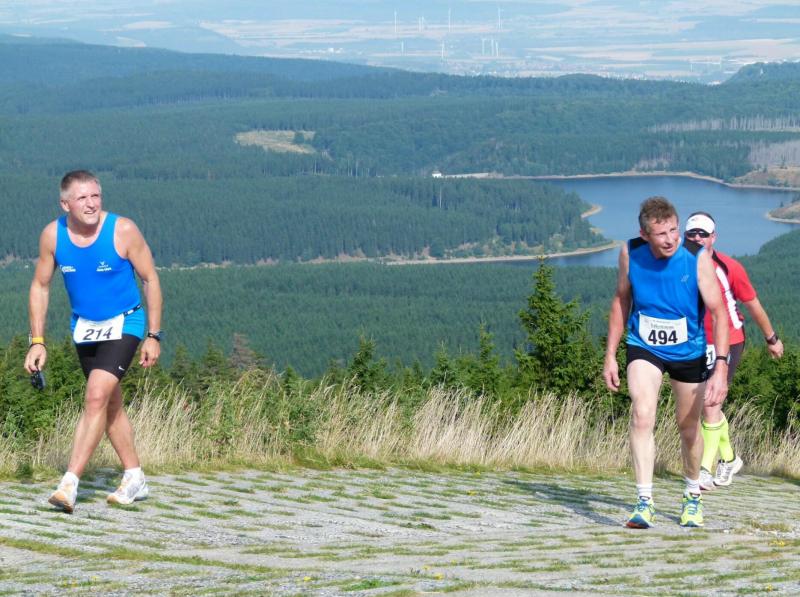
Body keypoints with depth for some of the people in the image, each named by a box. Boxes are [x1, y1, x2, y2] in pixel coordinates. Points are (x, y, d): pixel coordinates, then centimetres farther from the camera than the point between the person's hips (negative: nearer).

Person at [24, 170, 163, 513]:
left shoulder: (123, 231, -19)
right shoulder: (53, 235, -10)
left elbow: (150, 279, -8)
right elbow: (40, 287, 3)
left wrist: (153, 336, -8)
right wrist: (37, 342, -1)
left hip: (123, 324, -5)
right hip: (84, 327, 5)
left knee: (96, 397, -19)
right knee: (110, 404, 14)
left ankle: (69, 484, -23)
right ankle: (135, 479, 28)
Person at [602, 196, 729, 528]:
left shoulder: (697, 258, -21)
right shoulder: (630, 253, -14)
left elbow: (718, 312, -20)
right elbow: (621, 301, 2)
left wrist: (721, 367, -29)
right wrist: (610, 355, 2)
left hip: (688, 352, 0)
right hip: (644, 348, 0)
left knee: (688, 427, 12)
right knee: (642, 415, -22)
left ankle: (693, 497, 38)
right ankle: (644, 502, -21)